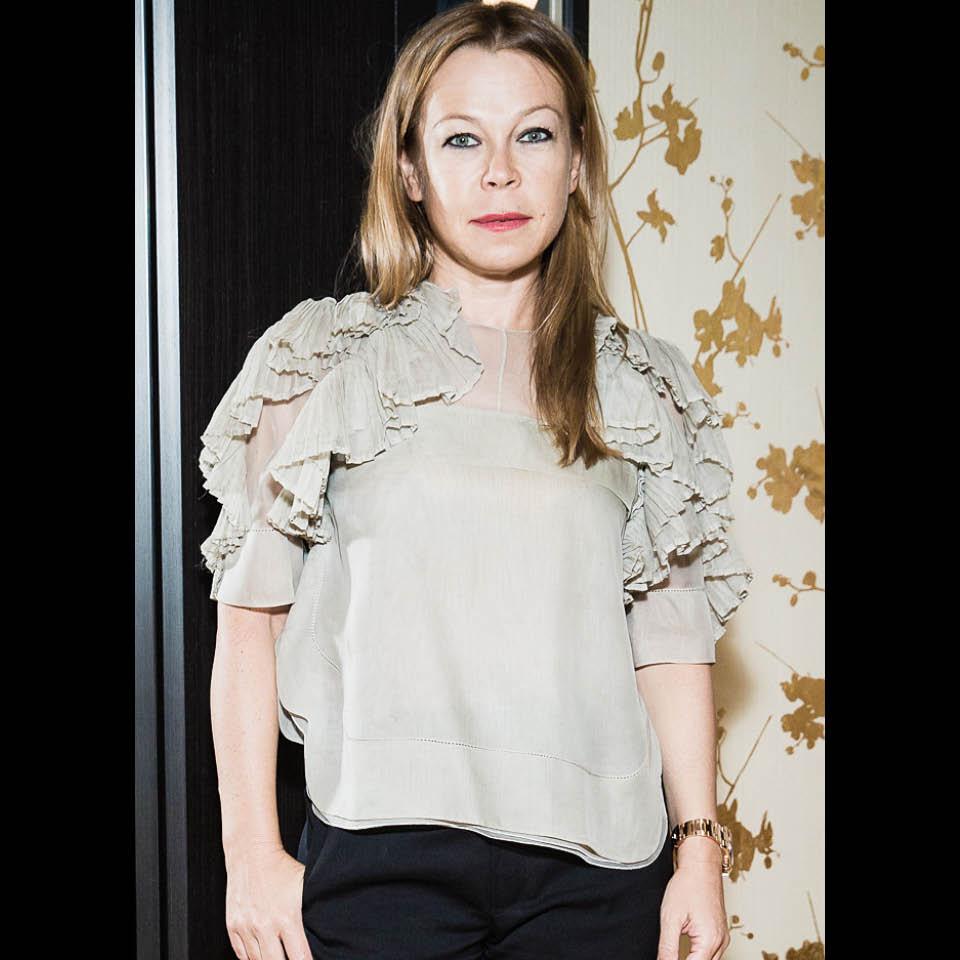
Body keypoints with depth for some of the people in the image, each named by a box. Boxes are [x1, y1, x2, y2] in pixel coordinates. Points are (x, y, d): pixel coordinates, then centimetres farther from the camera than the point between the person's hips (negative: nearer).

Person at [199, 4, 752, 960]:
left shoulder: (643, 387, 8)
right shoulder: (320, 362, 3)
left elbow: (672, 638, 8)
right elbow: (250, 614, 2)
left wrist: (699, 846, 2)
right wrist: (252, 850, -3)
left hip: (600, 861, 2)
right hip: (384, 855, -1)